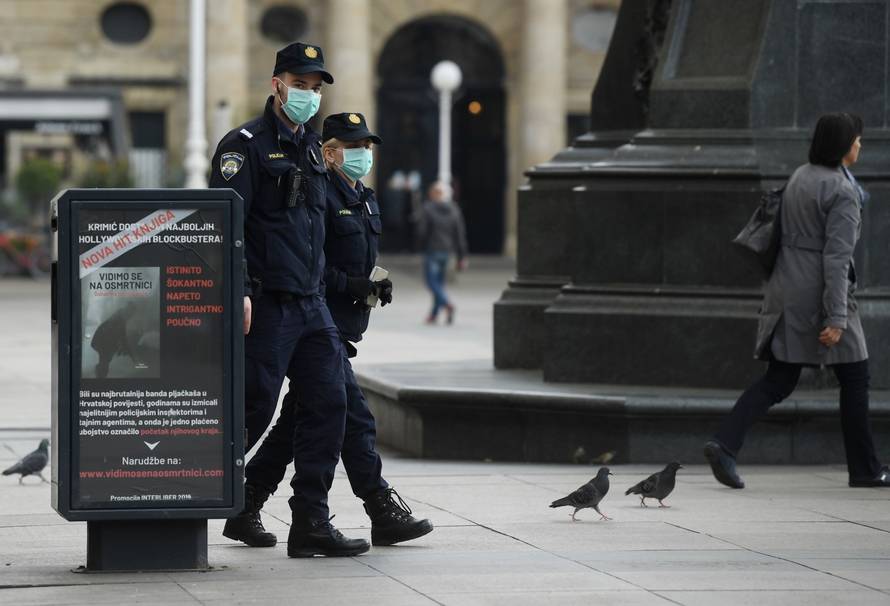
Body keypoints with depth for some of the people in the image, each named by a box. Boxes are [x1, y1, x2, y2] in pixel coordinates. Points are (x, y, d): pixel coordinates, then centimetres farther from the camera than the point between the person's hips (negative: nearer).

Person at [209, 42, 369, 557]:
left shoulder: (311, 148, 19)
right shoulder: (246, 146, -7)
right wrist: (238, 292, -24)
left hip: (311, 303, 8)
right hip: (267, 303, -8)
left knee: (329, 403, 1)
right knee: (253, 410, -6)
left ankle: (311, 523, 3)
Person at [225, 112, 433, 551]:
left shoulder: (364, 199, 18)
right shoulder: (319, 195, -13)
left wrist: (376, 287, 6)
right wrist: (349, 284, -22)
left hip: (343, 322, 10)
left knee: (298, 419, 12)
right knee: (353, 417, -10)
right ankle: (383, 512, -9)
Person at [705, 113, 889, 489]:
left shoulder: (800, 177, 11)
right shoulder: (842, 192, -14)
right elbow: (836, 257, -20)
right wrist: (836, 318, -22)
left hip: (787, 289, 8)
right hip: (819, 293, -8)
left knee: (779, 380, 7)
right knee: (854, 377, 7)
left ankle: (724, 443, -10)